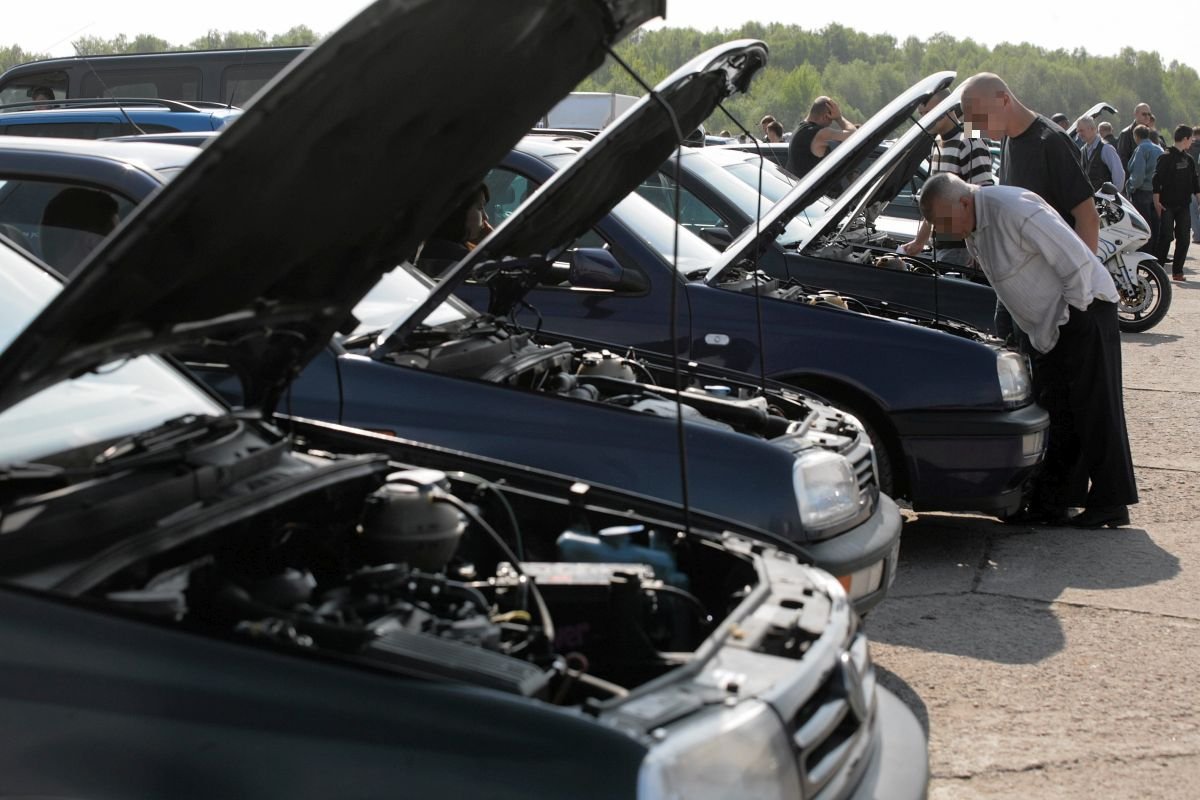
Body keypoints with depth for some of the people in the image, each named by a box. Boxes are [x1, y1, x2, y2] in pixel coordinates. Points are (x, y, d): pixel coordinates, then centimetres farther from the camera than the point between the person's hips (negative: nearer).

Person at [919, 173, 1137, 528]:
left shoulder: (1014, 209, -23)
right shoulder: (972, 230, 6)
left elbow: (1078, 262, -23)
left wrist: (1066, 317, -17)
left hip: (1084, 310, -9)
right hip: (1047, 329, 10)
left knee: (1094, 409, -6)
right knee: (1056, 413, 10)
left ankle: (1111, 503, -1)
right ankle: (1051, 503, 15)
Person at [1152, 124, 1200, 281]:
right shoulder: (1166, 157, -8)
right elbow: (1157, 179, -12)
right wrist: (1157, 201, -17)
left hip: (1184, 205, 6)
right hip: (1167, 206, -6)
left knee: (1184, 238, 3)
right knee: (1165, 238, -6)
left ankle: (1177, 270, 8)